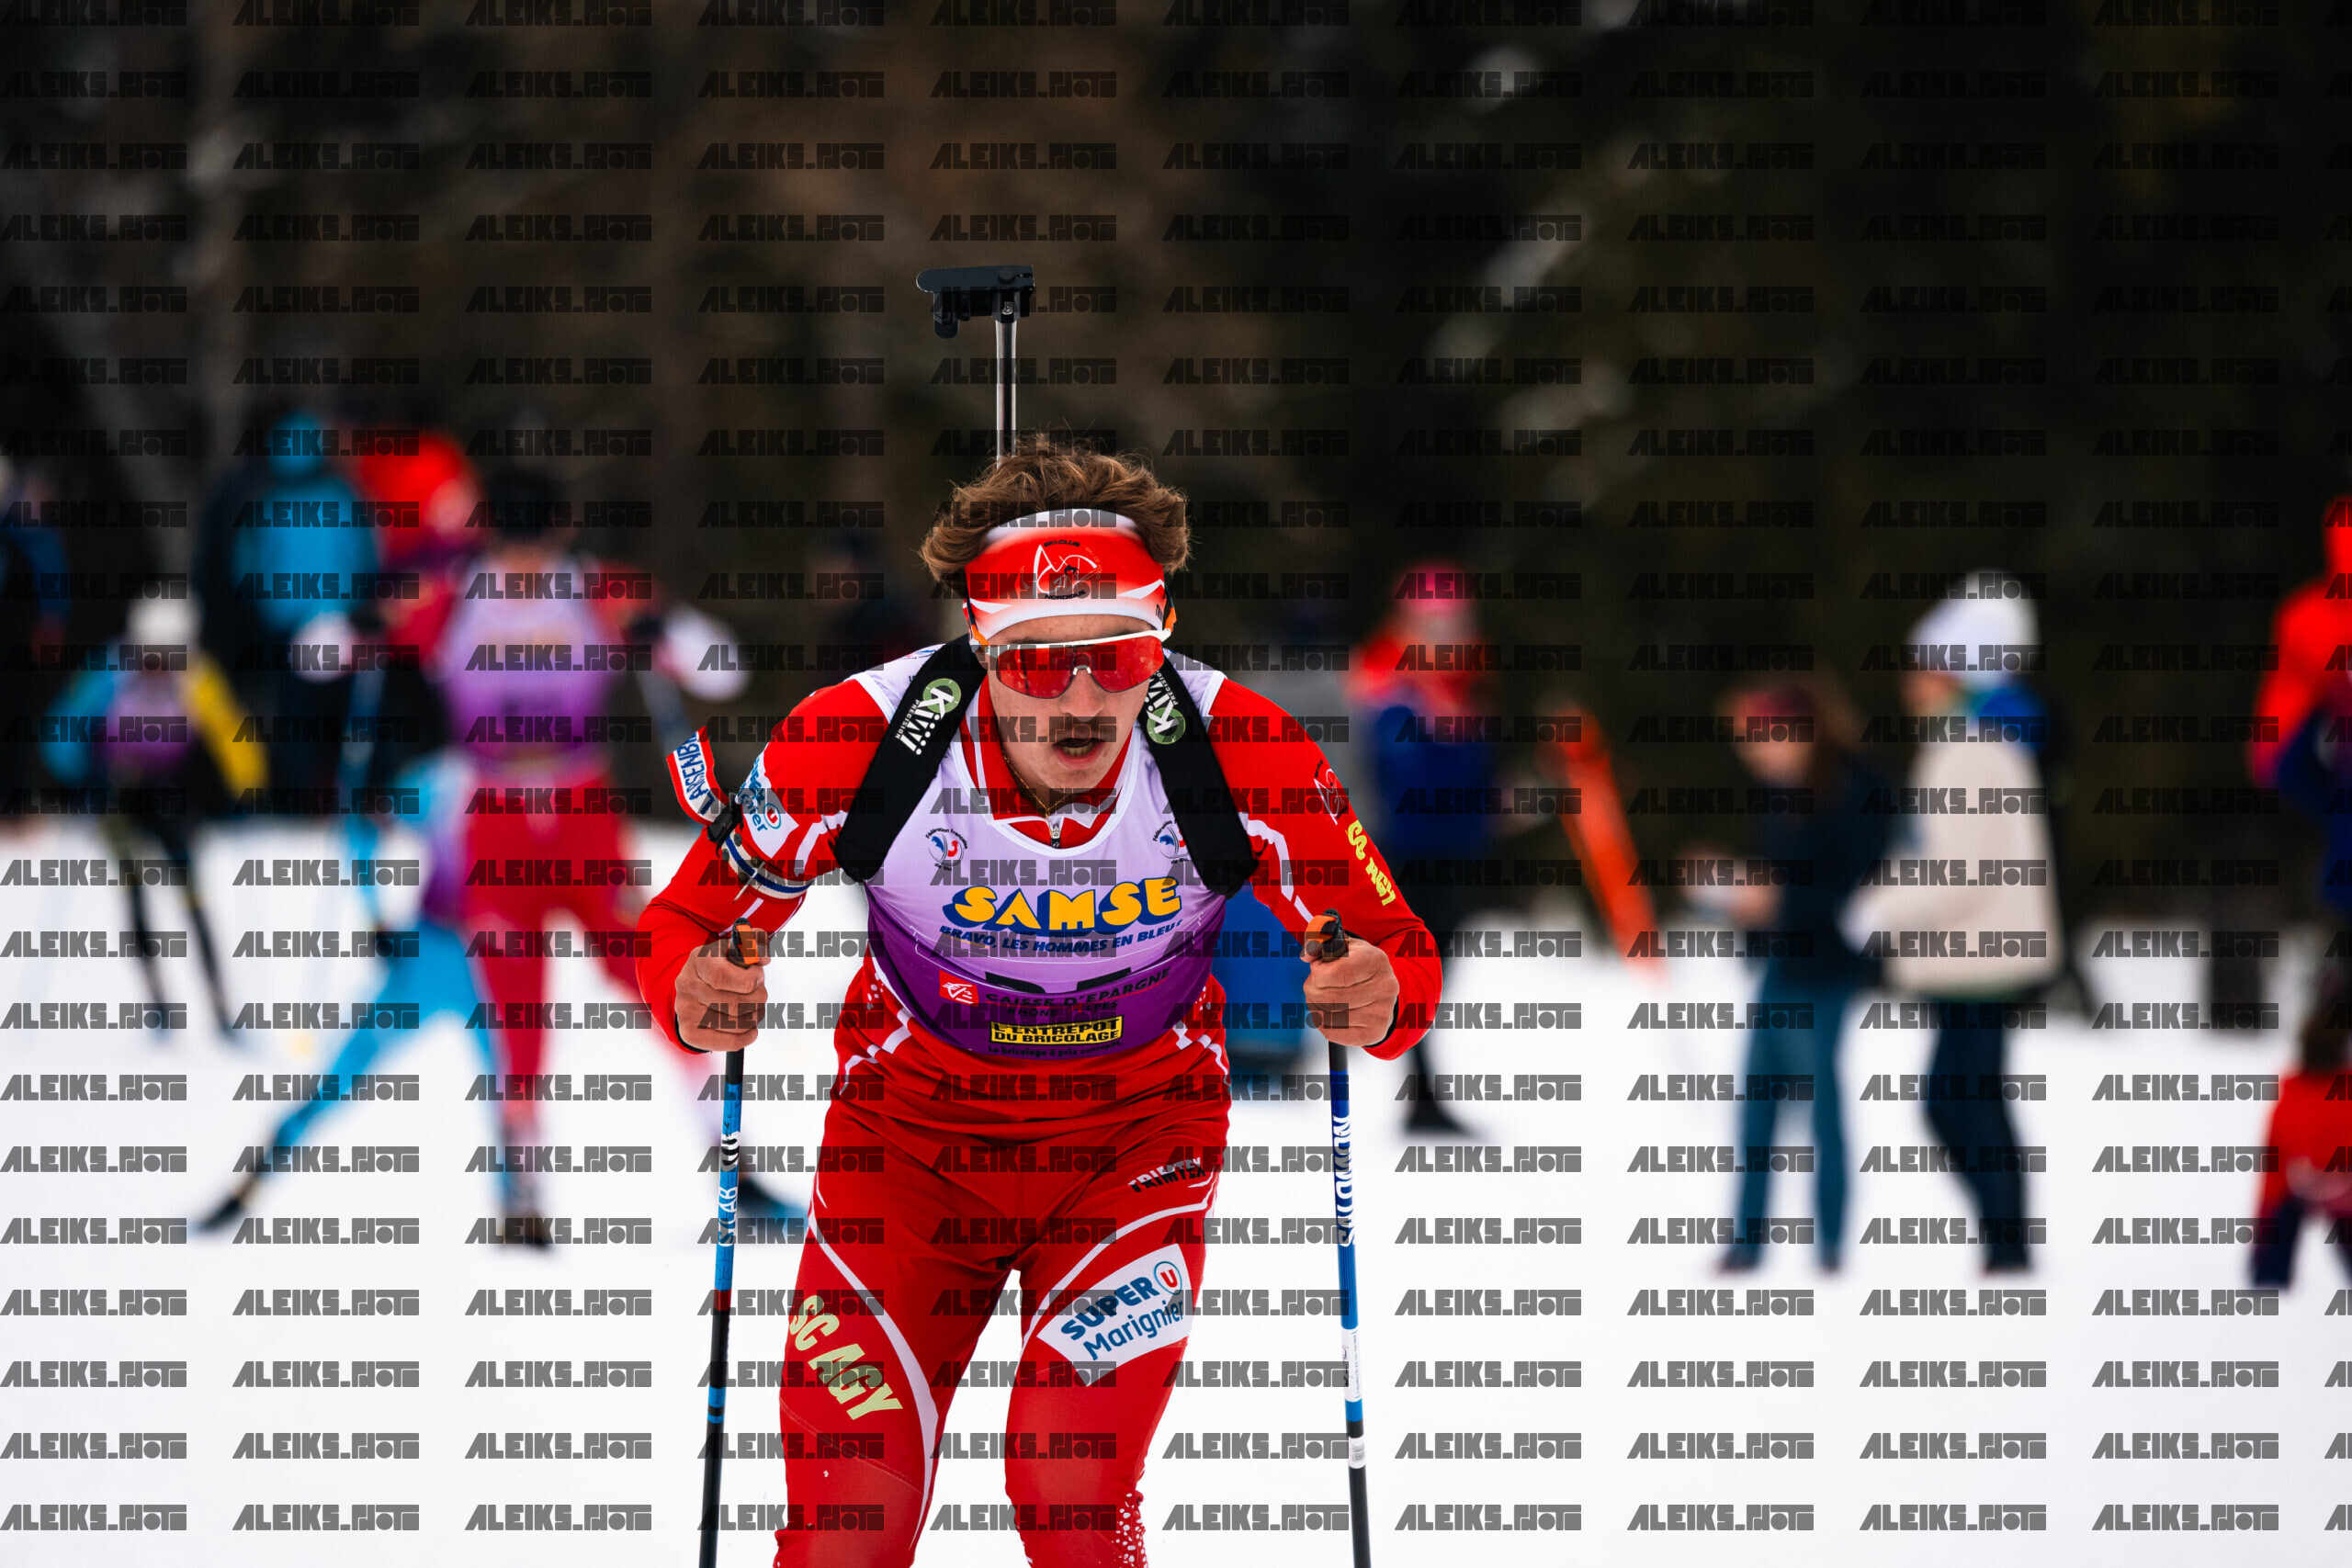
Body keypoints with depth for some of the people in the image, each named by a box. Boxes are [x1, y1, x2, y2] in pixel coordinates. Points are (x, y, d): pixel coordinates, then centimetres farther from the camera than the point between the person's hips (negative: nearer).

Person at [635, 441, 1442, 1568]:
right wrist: (694, 996, -36)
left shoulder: (1242, 754, -25)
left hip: (1137, 1136, 0)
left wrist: (1377, 1001, -36)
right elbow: (683, 924, -13)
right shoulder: (855, 739, -27)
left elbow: (1398, 956, -12)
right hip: (910, 1127, 0)